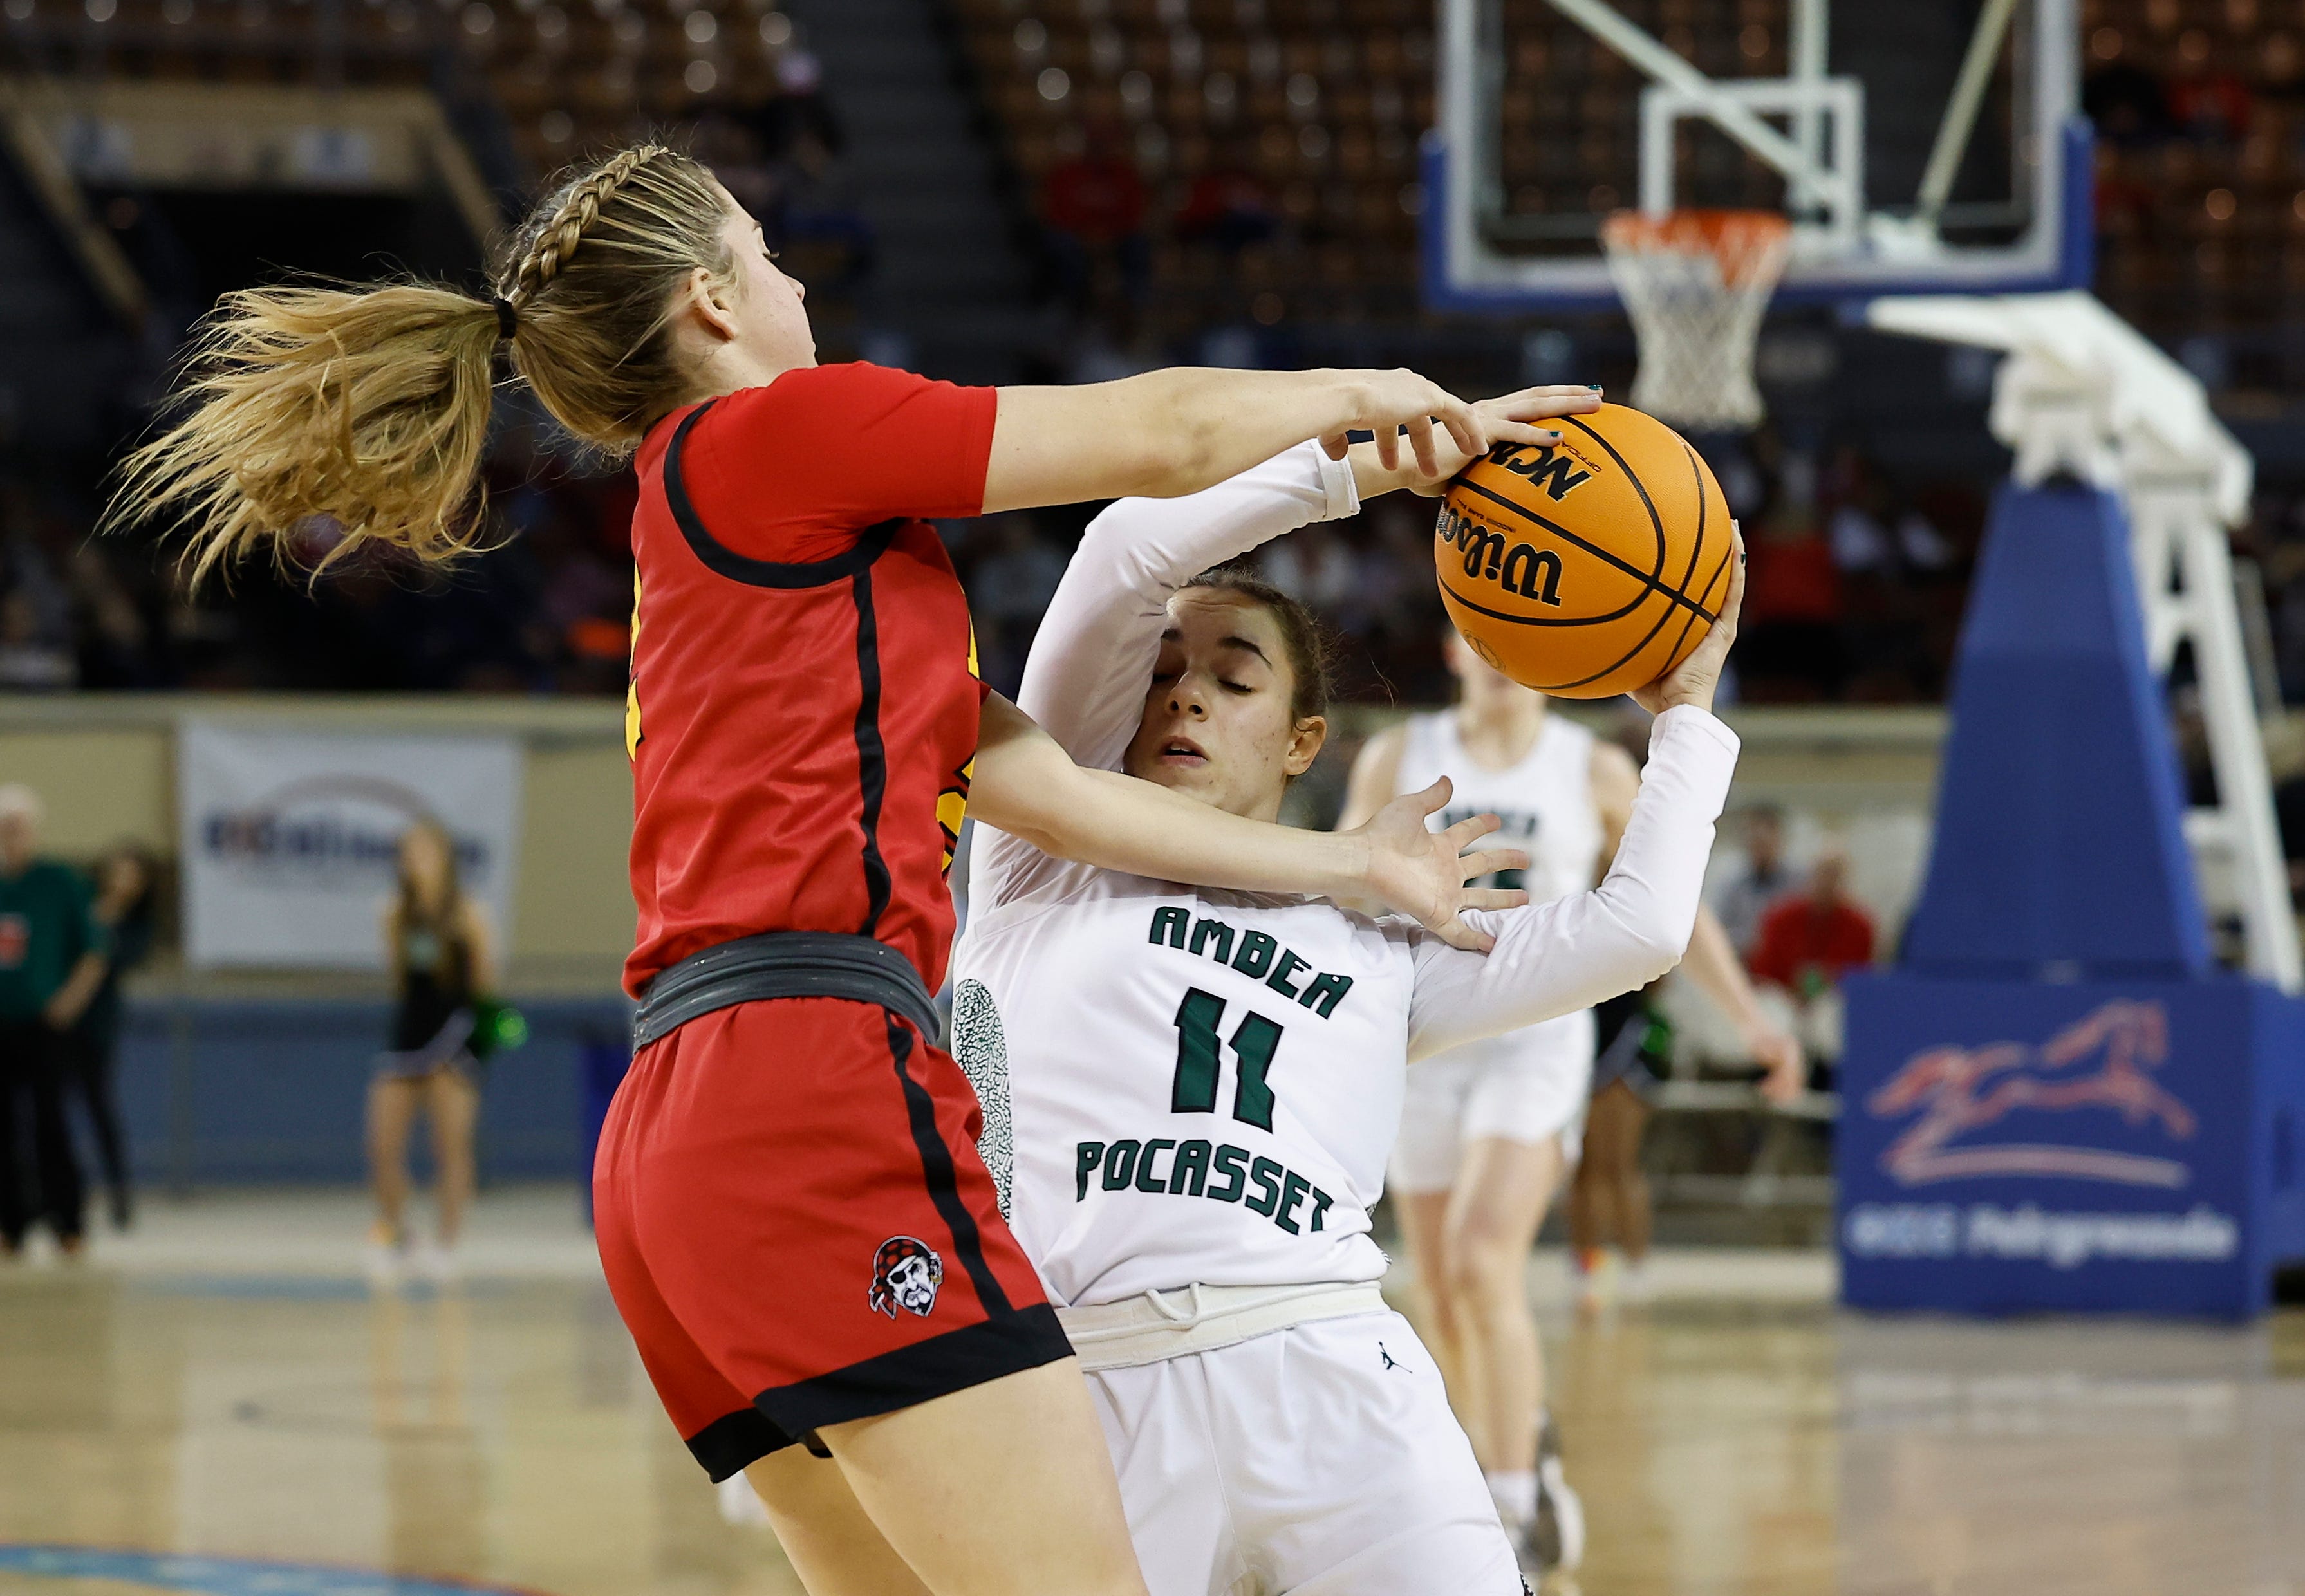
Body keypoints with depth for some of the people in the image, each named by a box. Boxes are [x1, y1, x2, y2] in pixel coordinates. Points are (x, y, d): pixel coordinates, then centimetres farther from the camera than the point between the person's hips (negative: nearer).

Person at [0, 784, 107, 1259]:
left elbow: (94, 952, 3)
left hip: (40, 1025, -3)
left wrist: (69, 1001, -6)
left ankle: (67, 1224, -1)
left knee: (48, 1123, -7)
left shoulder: (60, 882, -1)